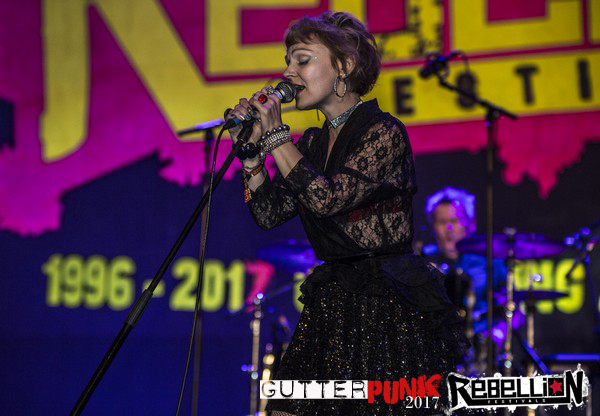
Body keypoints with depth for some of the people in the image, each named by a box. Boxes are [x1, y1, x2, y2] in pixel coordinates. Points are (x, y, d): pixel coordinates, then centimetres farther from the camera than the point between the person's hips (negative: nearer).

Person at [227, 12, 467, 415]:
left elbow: (327, 199, -21)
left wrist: (276, 135, -14)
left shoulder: (383, 132, -10)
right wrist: (251, 148, 0)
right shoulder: (312, 143, 13)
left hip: (388, 309, -7)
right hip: (331, 308, 7)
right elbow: (269, 214, 9)